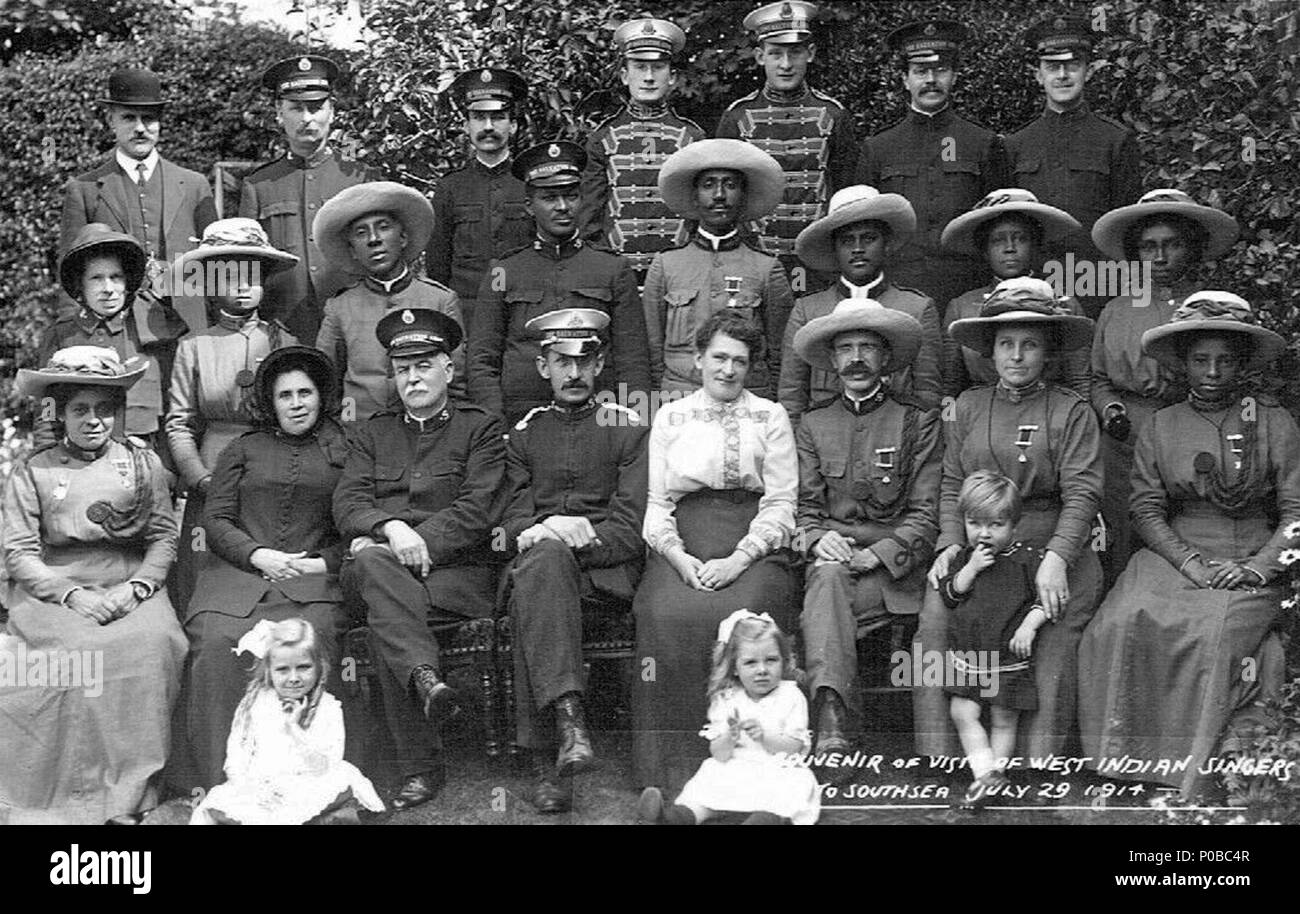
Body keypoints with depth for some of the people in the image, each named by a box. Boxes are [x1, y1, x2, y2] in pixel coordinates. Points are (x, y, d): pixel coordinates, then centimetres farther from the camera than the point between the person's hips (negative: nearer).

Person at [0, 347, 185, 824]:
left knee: (152, 643, -30)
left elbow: (164, 537, 7)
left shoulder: (143, 463, 11)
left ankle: (136, 789, -18)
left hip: (131, 590, 1)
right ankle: (65, 798, -19)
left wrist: (135, 588, -10)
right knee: (69, 653, -32)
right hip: (54, 590, -1)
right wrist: (71, 594, -14)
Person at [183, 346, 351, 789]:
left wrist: (323, 563, -6)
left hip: (312, 576, -1)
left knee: (313, 639, -34)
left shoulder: (343, 453, 18)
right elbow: (215, 519, 13)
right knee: (216, 642, -30)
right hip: (238, 570, 1)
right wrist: (259, 555, -4)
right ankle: (219, 781, -27)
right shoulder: (243, 449, 22)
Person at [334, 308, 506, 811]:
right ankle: (425, 676, -53)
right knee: (375, 563, -36)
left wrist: (417, 542, -14)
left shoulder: (481, 428, 14)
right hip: (381, 564, 2)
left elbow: (478, 510, -2)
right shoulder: (372, 432, 25)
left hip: (458, 571, -2)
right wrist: (390, 528, -15)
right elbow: (347, 504, 8)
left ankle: (419, 766, -33)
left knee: (384, 620, -33)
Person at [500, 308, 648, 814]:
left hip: (606, 569, -2)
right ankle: (566, 716, -47)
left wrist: (576, 534, -15)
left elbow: (630, 527, 2)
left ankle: (548, 757, -40)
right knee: (543, 557, -37)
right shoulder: (525, 432, 22)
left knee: (532, 596, -35)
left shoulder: (628, 429, 12)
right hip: (538, 560, 2)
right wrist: (539, 535, -10)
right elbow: (515, 516, 14)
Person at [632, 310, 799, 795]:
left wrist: (737, 560, -10)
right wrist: (678, 556, -8)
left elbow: (781, 505, 6)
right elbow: (656, 502, 12)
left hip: (753, 548, -1)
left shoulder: (771, 416, 14)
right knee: (668, 615, -30)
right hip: (681, 547, 1)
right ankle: (670, 769, -24)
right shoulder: (670, 417, 18)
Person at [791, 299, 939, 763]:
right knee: (827, 574, -33)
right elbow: (803, 506, 13)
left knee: (828, 585, -32)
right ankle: (831, 719, -46)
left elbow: (927, 513, 0)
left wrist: (877, 554, -14)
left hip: (895, 566, -2)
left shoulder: (919, 421, 7)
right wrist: (816, 538, -10)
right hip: (832, 553, 2)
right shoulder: (813, 424, 17)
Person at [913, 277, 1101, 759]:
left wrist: (1055, 560, -18)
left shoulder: (1072, 411, 5)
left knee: (1049, 659, -21)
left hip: (1054, 550, -2)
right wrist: (951, 544, -4)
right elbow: (951, 486, 14)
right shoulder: (967, 407, 16)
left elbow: (1081, 494, -4)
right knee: (933, 629, -21)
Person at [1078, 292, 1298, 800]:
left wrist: (1259, 566, -13)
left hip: (1252, 566, -2)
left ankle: (1200, 781, -21)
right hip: (1174, 556, 2)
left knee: (1216, 631, -31)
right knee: (1126, 622, -27)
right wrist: (1189, 562, -10)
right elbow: (1147, 509, 6)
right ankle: (1133, 760, -18)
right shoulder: (1160, 427, 12)